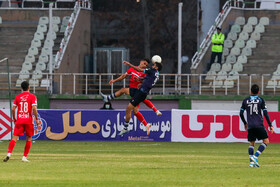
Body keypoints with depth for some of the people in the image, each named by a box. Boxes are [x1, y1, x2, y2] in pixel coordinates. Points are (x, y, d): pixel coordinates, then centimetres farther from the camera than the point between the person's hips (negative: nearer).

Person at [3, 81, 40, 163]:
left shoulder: (18, 97, 8)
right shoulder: (32, 96, -1)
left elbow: (13, 109, 4)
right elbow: (34, 108, -12)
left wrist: (14, 118, 17)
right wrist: (36, 119, -4)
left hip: (19, 120, 2)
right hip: (28, 120, -2)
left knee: (14, 138, -2)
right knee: (29, 139, 12)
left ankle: (9, 153, -23)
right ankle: (24, 157, 8)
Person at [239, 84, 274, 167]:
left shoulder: (245, 101, 9)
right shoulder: (260, 100, 1)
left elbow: (241, 114, 11)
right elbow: (265, 113, -2)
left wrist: (245, 123, 27)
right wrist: (270, 125, 3)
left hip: (250, 126, 3)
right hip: (259, 125, -3)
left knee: (251, 143, 12)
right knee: (266, 141, 3)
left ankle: (251, 162, -1)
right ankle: (255, 157, -15)